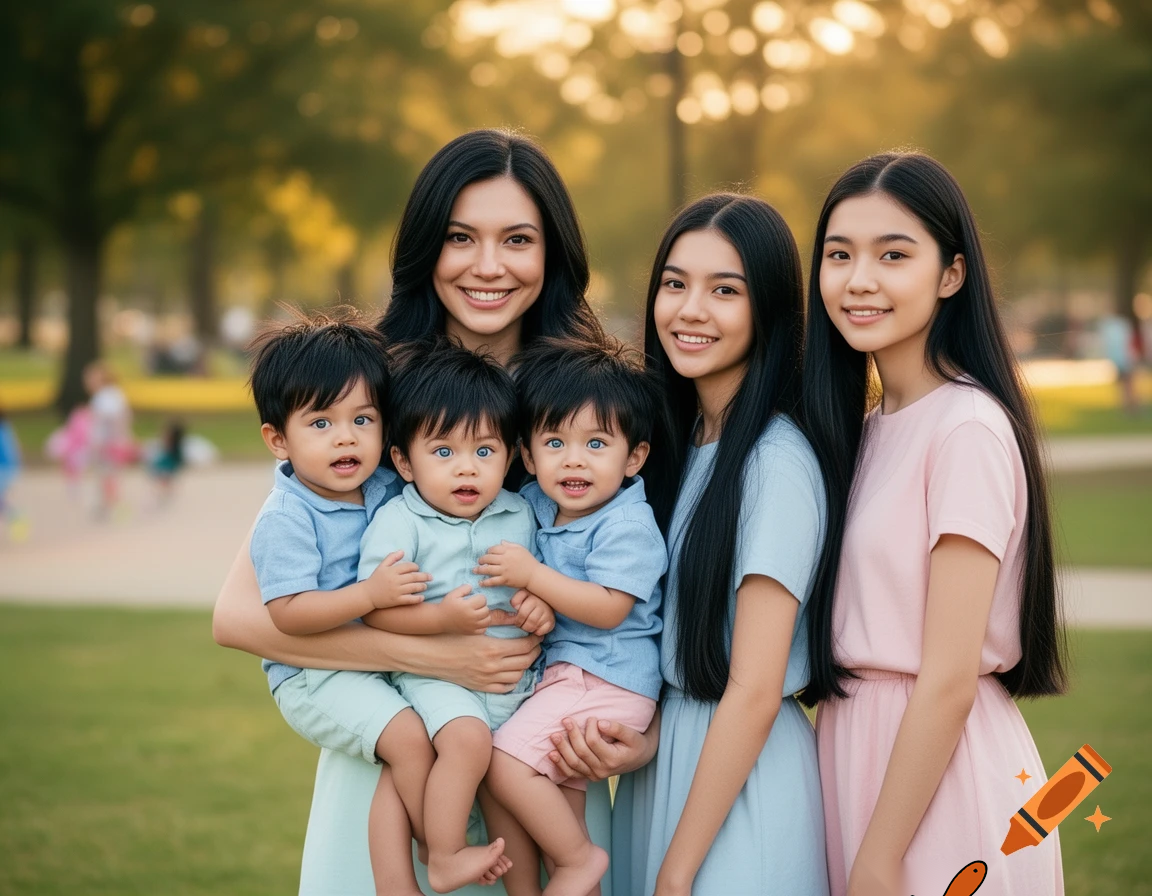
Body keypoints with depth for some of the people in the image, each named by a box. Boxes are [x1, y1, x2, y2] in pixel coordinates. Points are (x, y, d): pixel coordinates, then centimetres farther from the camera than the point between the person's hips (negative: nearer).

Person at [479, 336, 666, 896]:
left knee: (504, 762, -17)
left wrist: (532, 575, -22)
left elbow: (609, 609, -21)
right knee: (554, 804, 11)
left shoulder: (627, 525, -13)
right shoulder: (534, 506, 9)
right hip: (557, 672, 8)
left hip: (605, 680, -8)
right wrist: (525, 598, 6)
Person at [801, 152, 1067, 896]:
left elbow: (949, 681, -19)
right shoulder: (867, 427, 9)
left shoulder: (968, 429, -16)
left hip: (944, 778, -8)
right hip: (862, 756, 8)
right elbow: (859, 639, 10)